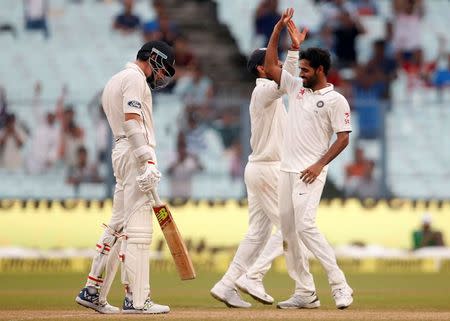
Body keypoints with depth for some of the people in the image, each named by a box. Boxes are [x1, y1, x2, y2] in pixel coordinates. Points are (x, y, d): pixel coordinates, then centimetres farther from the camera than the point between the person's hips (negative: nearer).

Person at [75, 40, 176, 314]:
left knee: (118, 225, 14)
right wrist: (148, 162, -25)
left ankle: (93, 291, 15)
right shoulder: (135, 79, -7)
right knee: (138, 227, -11)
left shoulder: (114, 81, 24)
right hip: (136, 153, -10)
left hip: (120, 152, 10)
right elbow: (132, 121, -19)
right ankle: (137, 300, -14)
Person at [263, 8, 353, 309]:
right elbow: (270, 66, 14)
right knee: (288, 229, 5)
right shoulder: (296, 88, 13)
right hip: (287, 170, 8)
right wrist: (278, 30, 7)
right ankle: (305, 292, 8)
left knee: (305, 226, -20)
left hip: (310, 173, -8)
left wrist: (319, 165, -18)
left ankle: (340, 285, -16)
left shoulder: (336, 100, -6)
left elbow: (343, 138, -9)